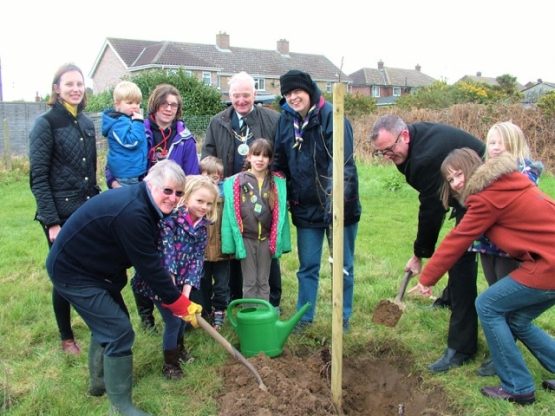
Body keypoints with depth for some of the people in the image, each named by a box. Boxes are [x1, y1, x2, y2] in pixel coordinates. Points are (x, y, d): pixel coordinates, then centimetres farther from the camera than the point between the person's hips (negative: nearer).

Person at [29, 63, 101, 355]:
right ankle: (66, 338, 23)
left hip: (89, 212, 5)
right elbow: (38, 178, -11)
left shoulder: (86, 123, 10)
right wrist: (51, 221, -16)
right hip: (61, 214, -5)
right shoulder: (46, 124, -8)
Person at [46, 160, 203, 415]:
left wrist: (170, 294, 5)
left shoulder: (141, 203, 1)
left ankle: (100, 381, 40)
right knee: (119, 332, -8)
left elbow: (150, 260, 7)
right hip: (71, 271, -10)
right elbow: (149, 266, -25)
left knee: (108, 322, 21)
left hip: (90, 265, 10)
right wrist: (181, 304, -15)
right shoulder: (131, 213, -30)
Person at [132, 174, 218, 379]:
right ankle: (169, 363, 19)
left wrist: (186, 290, -17)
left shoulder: (202, 226, -5)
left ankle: (178, 347, 48)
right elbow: (166, 255, -28)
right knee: (173, 319, -3)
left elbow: (197, 258, -9)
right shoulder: (171, 220, -25)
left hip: (181, 282, 6)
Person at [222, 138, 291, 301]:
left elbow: (279, 213, 1)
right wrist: (236, 241, -8)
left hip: (266, 238, 1)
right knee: (249, 282, 8)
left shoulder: (278, 183, 0)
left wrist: (277, 240, -2)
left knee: (263, 282, 12)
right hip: (246, 238, -1)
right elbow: (232, 213, -4)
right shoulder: (236, 182, -5)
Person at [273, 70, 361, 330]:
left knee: (343, 265, 10)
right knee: (307, 266, 13)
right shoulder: (285, 120, 3)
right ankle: (304, 316, 27)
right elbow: (280, 163, 12)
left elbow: (343, 162, -23)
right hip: (306, 207, 4)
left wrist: (335, 198, -34)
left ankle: (344, 317, 27)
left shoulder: (332, 117, -15)